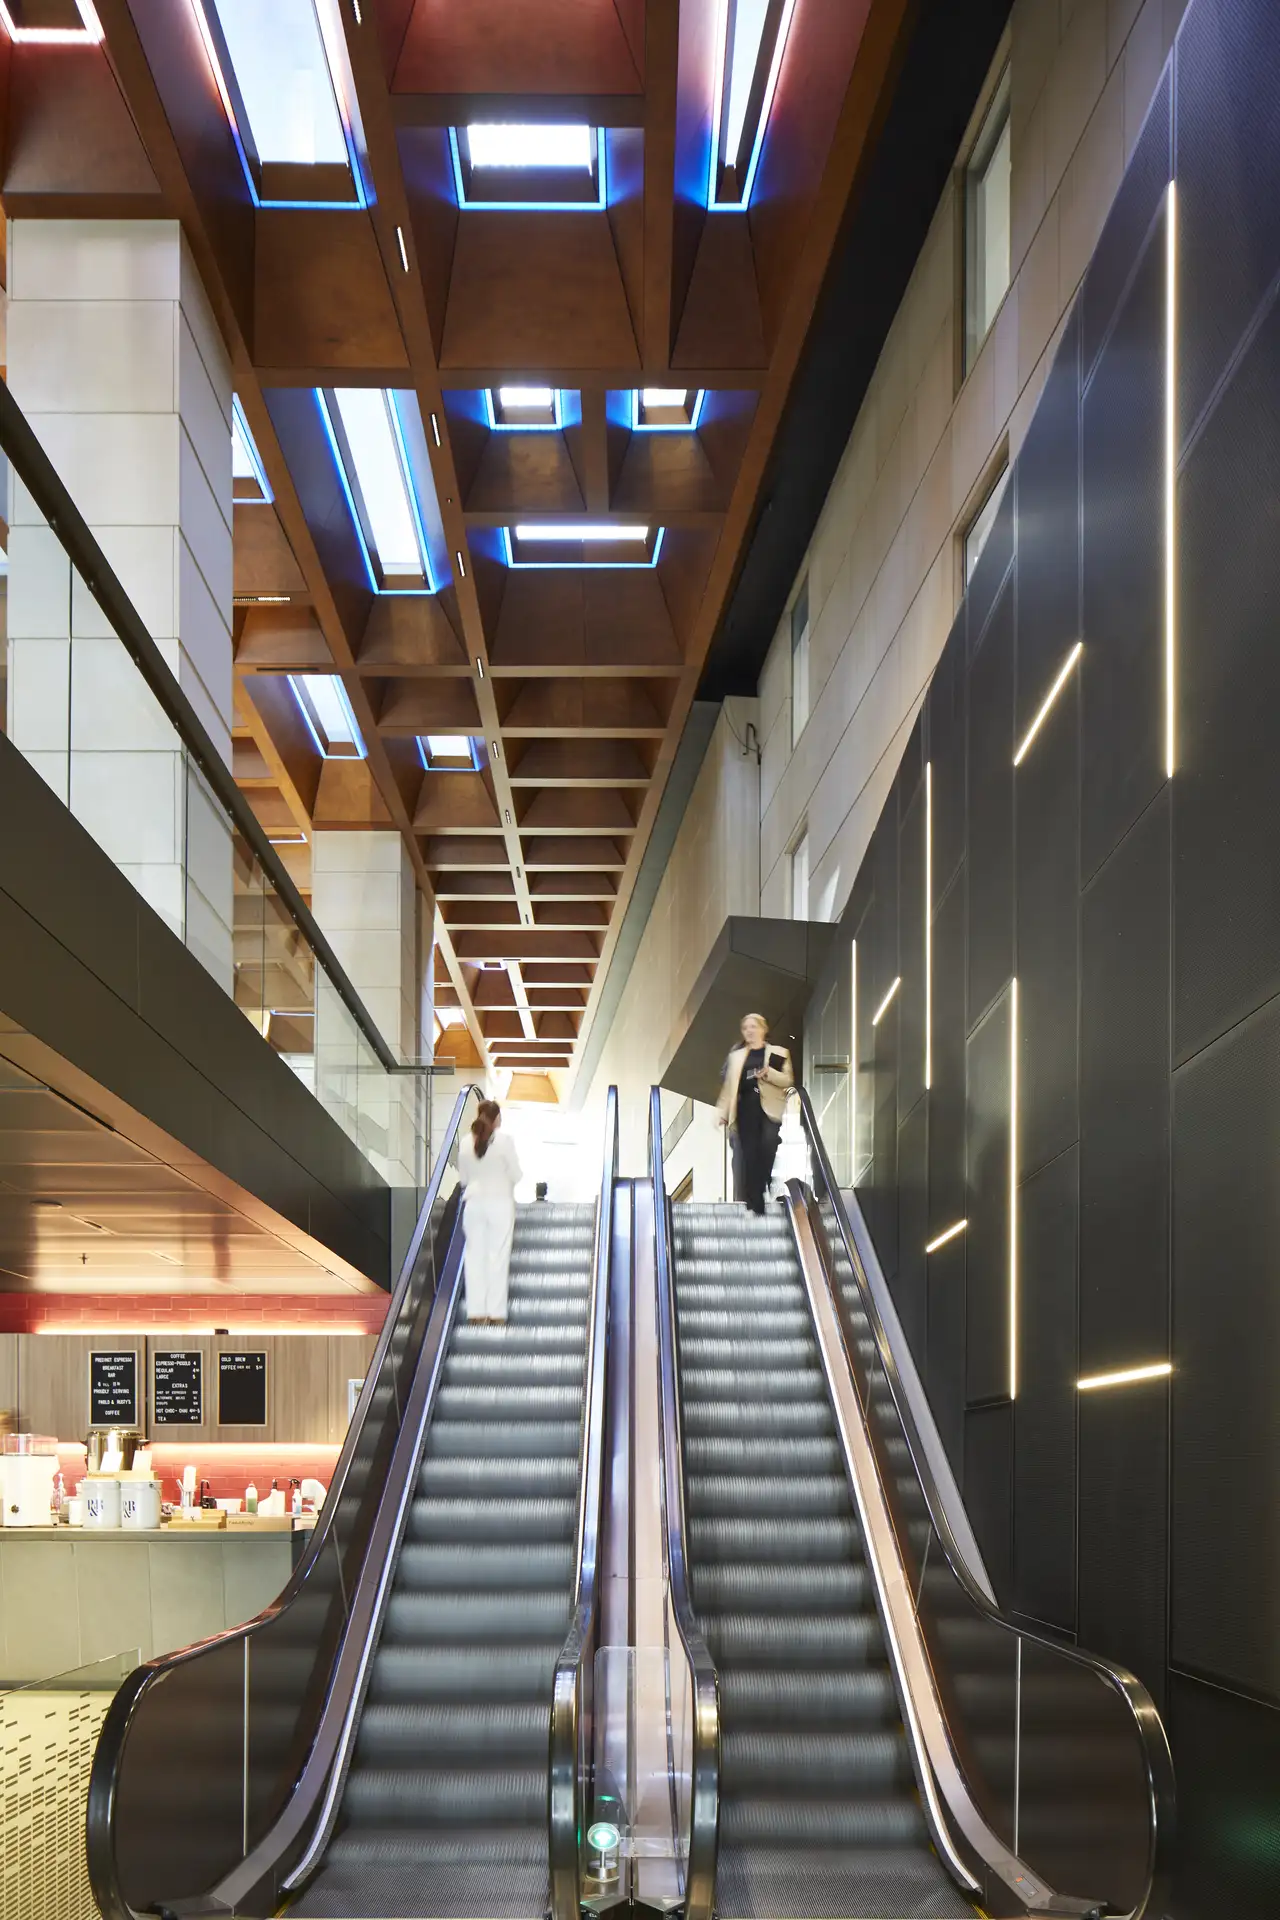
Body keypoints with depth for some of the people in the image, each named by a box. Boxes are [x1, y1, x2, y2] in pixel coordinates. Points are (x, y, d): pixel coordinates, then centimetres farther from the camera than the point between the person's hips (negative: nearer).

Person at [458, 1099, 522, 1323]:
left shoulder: (466, 1144, 0)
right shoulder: (505, 1142, -10)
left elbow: (463, 1178, 7)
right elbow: (516, 1175, -6)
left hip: (473, 1203, 3)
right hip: (499, 1202, -3)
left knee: (474, 1255, 8)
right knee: (498, 1256, 2)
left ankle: (476, 1313, 7)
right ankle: (496, 1313, 2)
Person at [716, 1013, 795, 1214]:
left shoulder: (778, 1053, 11)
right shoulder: (736, 1056, 19)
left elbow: (788, 1080, 2)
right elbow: (728, 1086, 16)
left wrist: (769, 1073, -15)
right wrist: (722, 1112, 7)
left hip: (769, 1112, -2)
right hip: (745, 1111, 2)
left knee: (767, 1158, -11)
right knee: (746, 1160, -5)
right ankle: (749, 1206, -5)